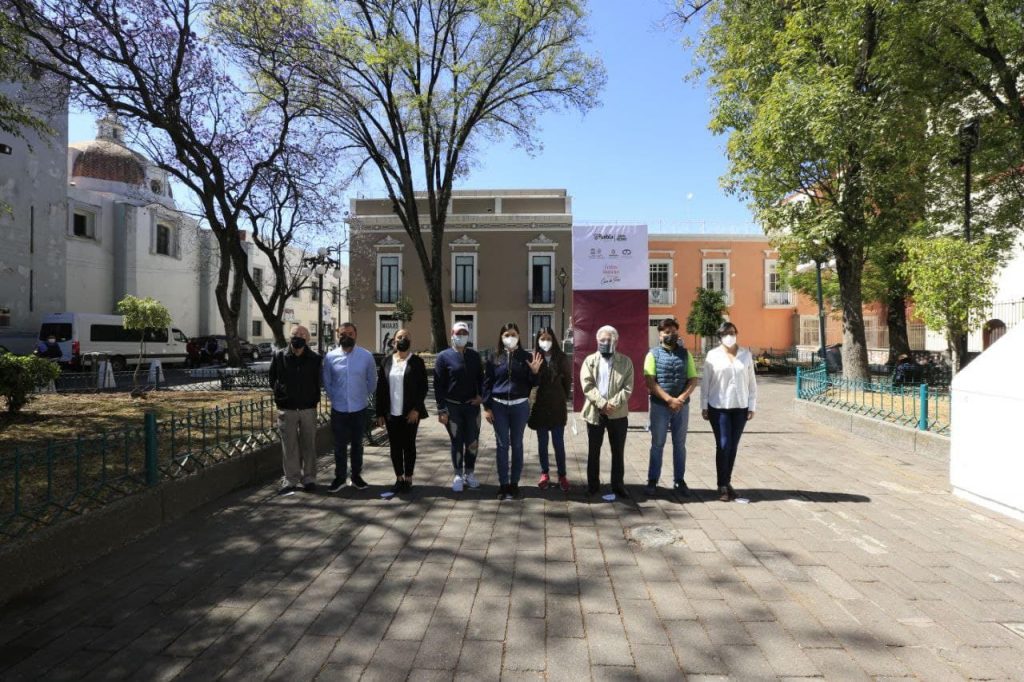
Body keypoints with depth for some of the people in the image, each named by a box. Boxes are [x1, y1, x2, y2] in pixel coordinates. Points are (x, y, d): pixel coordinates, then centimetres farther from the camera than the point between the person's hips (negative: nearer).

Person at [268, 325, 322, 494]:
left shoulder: (315, 359, -4)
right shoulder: (279, 357, -4)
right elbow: (272, 380, 9)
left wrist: (314, 398, 7)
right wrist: (281, 395, 6)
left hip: (309, 409, 0)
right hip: (286, 409, 0)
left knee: (309, 445, 7)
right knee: (289, 446, 5)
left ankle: (309, 478, 19)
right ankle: (291, 479, 15)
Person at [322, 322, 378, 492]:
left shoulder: (366, 356, -6)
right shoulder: (330, 357, -5)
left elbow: (372, 382, 5)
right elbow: (327, 382, 7)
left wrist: (363, 396, 8)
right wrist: (335, 398, 8)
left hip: (359, 409, 0)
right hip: (339, 409, 0)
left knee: (357, 444, 12)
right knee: (339, 445, 7)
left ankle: (356, 476, 25)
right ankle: (340, 477, 20)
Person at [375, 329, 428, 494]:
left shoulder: (417, 361, -1)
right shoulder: (386, 361, 8)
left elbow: (423, 387, -3)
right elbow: (380, 387, 6)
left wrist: (416, 409, -12)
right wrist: (380, 413, 2)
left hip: (410, 413, -3)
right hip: (391, 413, 3)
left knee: (409, 446, 6)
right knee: (395, 446, 8)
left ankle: (408, 479, 16)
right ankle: (399, 478, 19)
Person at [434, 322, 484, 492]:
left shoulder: (474, 356, 8)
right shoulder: (443, 357, -3)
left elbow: (481, 378, 15)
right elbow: (438, 385, -5)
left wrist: (481, 395, -2)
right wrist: (441, 409, -10)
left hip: (472, 406, 3)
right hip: (452, 407, -3)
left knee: (472, 442, 6)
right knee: (457, 442, 4)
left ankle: (469, 473, 23)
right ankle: (458, 475, 17)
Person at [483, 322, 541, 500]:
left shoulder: (526, 357, 1)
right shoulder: (494, 358, 2)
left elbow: (532, 384, 3)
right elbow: (487, 383, 3)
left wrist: (535, 372, -18)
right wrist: (486, 407, -2)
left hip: (520, 406, 0)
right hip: (498, 406, 0)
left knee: (517, 445, 8)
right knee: (502, 445, 5)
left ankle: (514, 483, 18)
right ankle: (503, 484, 14)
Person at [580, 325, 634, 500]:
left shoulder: (625, 362, 3)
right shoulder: (589, 361, 4)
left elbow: (627, 388, -4)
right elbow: (587, 386, -6)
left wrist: (613, 404, -16)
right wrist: (602, 403, -17)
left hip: (618, 413, 0)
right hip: (594, 412, 0)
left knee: (618, 451, 7)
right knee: (593, 451, 9)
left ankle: (618, 485, 20)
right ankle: (593, 484, 20)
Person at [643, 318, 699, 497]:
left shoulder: (685, 354, 7)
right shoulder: (653, 354, -2)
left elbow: (694, 379, 3)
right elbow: (649, 381, -10)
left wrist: (681, 398, -13)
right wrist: (669, 399, -17)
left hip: (682, 405, 3)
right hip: (660, 406, -3)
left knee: (680, 444, 11)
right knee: (657, 444, 4)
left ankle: (679, 480, 21)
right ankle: (652, 481, 11)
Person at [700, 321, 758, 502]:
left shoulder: (746, 355, 5)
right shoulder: (713, 355, -2)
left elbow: (752, 382, 7)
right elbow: (705, 382, 0)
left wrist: (752, 406, 2)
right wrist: (704, 406, -2)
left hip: (740, 407, 3)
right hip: (718, 407, -3)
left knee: (733, 447, 9)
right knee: (723, 446, -5)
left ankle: (727, 482, 22)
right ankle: (722, 486, 4)